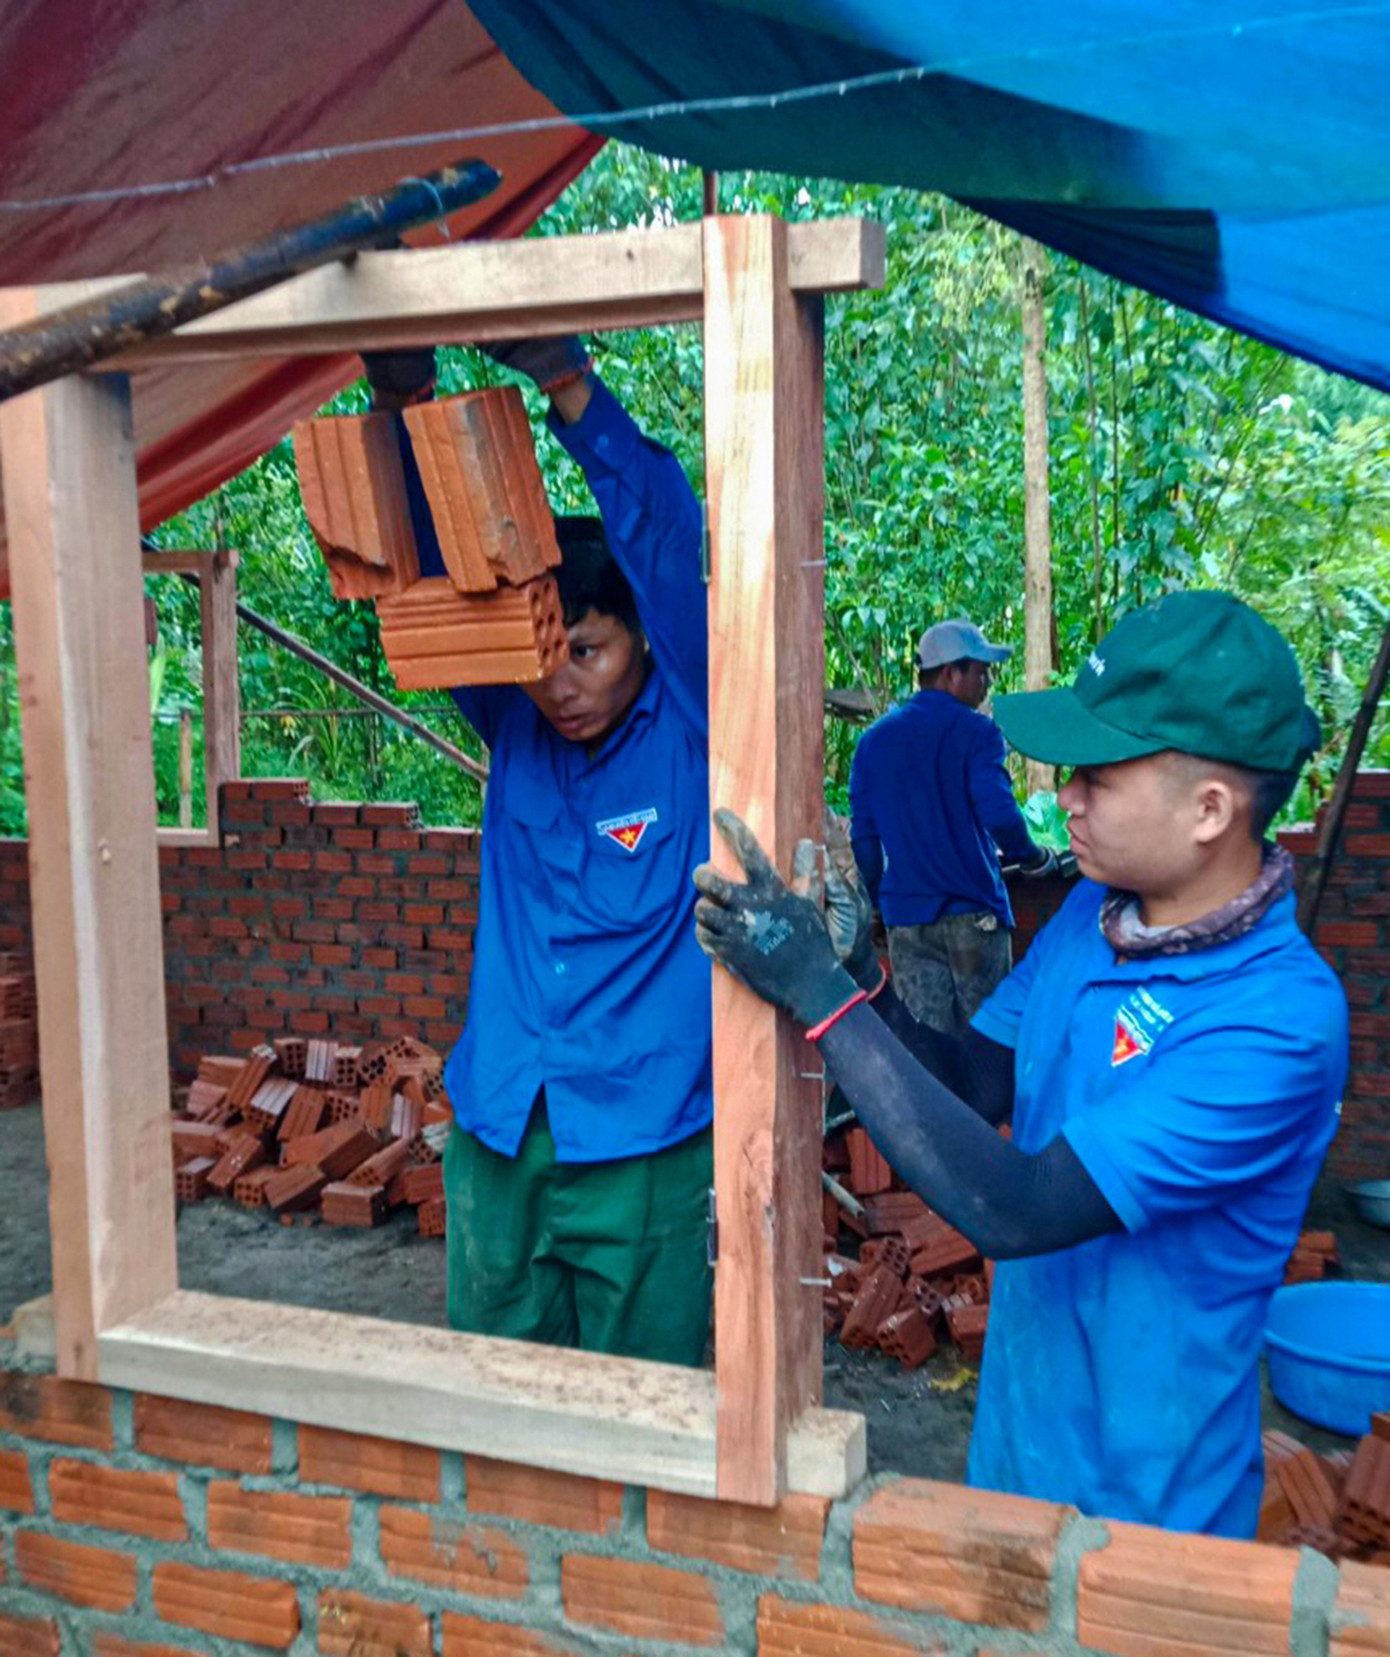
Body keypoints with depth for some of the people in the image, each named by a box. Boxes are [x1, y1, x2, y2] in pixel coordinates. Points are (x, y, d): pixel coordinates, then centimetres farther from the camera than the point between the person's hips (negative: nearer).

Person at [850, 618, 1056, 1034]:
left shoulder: (874, 738, 8)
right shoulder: (975, 731, -7)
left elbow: (863, 834, 8)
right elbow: (998, 813, -18)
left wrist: (879, 901, 18)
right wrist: (1032, 857, 1)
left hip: (906, 917, 4)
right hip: (973, 912, -4)